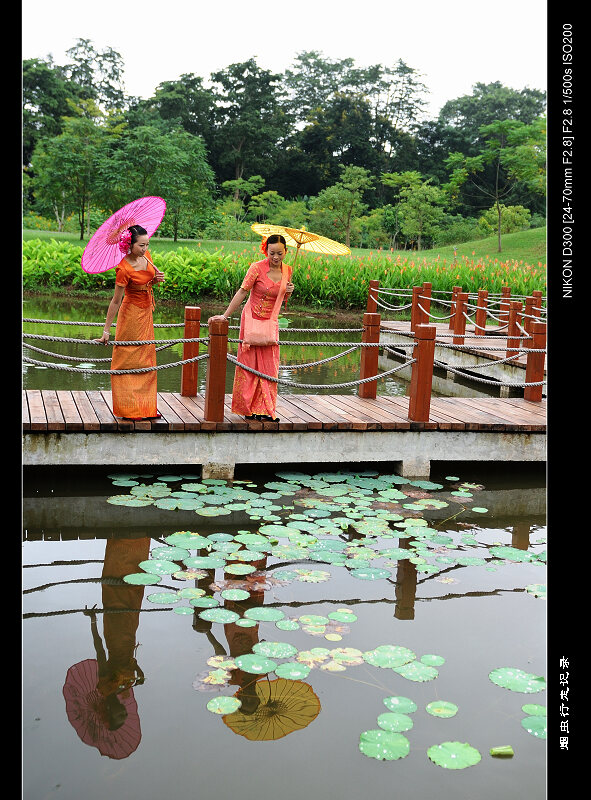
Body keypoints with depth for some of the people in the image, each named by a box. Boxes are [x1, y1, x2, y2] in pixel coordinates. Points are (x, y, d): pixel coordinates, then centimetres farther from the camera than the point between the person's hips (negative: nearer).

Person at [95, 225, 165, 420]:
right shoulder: (124, 268, -24)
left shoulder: (146, 256, -4)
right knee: (128, 359, 1)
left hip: (146, 312, 8)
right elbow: (116, 301, -21)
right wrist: (106, 330, -18)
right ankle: (128, 408, 9)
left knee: (145, 358, 12)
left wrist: (157, 279, -8)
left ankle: (145, 407, 21)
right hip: (131, 313, -8)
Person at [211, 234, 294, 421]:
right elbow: (242, 293, -12)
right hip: (252, 319, -5)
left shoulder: (287, 270, 3)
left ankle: (264, 409, 11)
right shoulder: (257, 268, -13)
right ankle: (248, 409, 10)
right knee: (249, 364, 0)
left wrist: (288, 292, -7)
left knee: (269, 367, 4)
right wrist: (225, 316, -16)